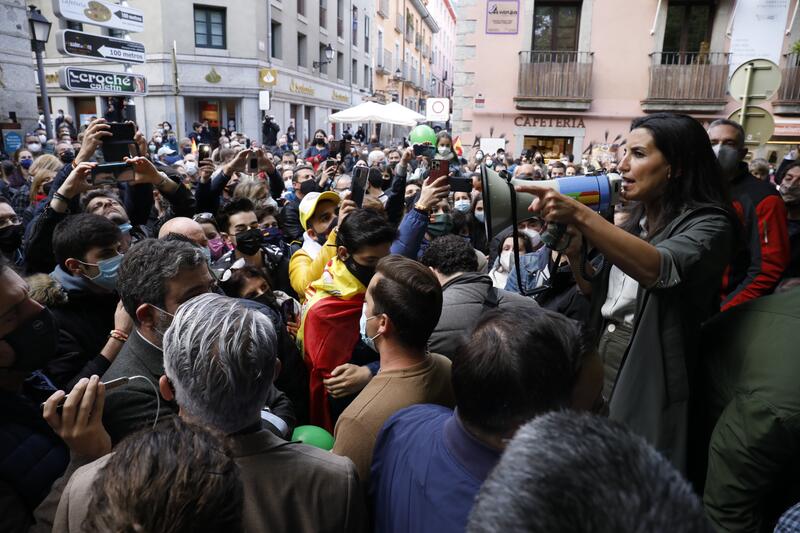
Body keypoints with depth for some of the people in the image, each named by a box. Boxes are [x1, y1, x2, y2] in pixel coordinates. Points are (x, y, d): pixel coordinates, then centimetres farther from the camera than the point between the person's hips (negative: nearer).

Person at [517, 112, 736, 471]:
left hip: (648, 382, -6)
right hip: (602, 365, 7)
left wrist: (580, 215, -41)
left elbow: (658, 269, -35)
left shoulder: (708, 223, -13)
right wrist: (574, 253, -5)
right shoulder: (636, 220, 8)